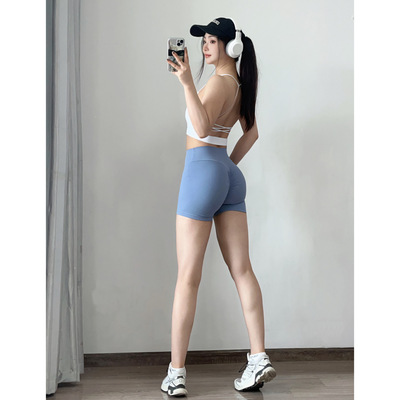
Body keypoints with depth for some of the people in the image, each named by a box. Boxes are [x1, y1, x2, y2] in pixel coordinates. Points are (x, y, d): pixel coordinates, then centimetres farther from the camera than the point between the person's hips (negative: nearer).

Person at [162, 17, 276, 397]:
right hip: (230, 176, 9)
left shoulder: (219, 82, -11)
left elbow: (203, 128, -26)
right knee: (242, 269, 6)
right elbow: (252, 132, 26)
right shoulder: (240, 84, 16)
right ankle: (259, 358, 5)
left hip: (203, 169, -9)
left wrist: (187, 83, -32)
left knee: (188, 276, -5)